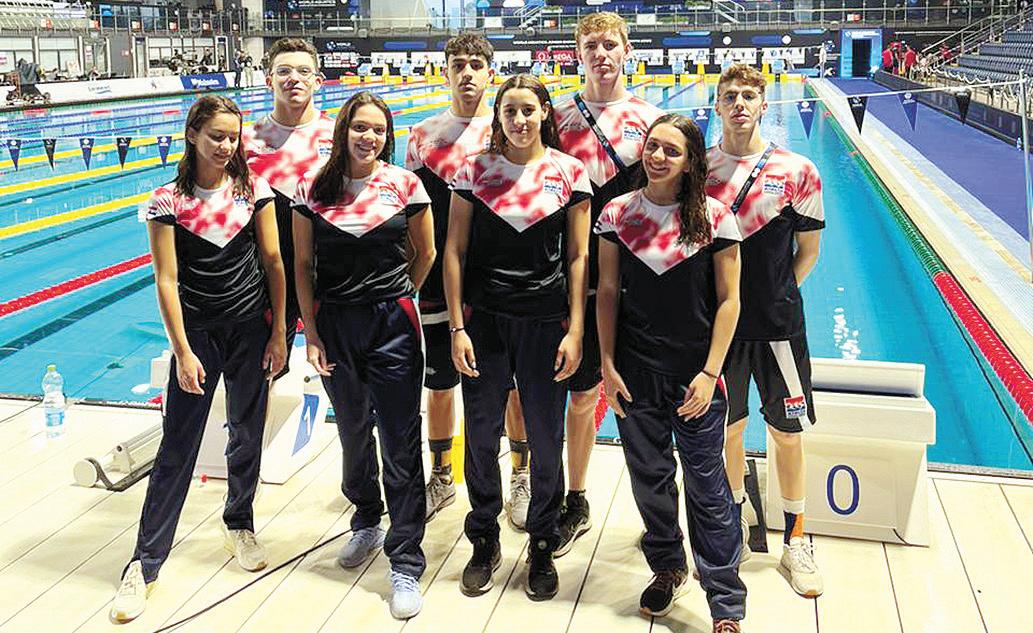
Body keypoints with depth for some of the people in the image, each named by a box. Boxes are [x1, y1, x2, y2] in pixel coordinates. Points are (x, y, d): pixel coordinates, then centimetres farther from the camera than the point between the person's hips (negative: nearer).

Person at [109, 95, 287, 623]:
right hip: (197, 331, -1)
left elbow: (273, 263, 0)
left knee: (247, 436, 13)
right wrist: (183, 352, -12)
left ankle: (239, 525, 36)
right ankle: (144, 564, 10)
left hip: (251, 327, 2)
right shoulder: (168, 200, -6)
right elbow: (167, 280, -8)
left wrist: (278, 334, -2)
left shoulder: (254, 188, -2)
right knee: (177, 447, 0)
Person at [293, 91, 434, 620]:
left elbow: (425, 254, 6)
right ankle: (366, 523, 44)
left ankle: (406, 564, 9)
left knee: (401, 446, -1)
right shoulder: (312, 188, -1)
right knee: (353, 433, 20)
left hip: (392, 325, -2)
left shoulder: (405, 185, -6)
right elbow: (303, 264, 2)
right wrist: (311, 334, -2)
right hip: (334, 325, 3)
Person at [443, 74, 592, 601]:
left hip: (546, 323, -1)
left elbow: (578, 256, 1)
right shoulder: (474, 170, 2)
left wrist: (575, 330, -5)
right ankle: (484, 542, 28)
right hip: (484, 320, 1)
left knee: (545, 440, 7)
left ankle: (542, 546, 27)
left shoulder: (569, 171, 1)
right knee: (480, 436, 7)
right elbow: (455, 250, 2)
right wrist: (457, 327, -4)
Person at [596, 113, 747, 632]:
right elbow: (607, 292, 3)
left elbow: (728, 299, -5)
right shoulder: (617, 213, 0)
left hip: (695, 376, -2)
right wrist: (607, 365, -1)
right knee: (649, 478, 16)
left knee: (707, 487, 3)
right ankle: (667, 570, 39)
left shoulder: (714, 217, -6)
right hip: (635, 375, 3)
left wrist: (710, 373, -10)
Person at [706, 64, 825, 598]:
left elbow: (808, 252, 4)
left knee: (787, 431, 8)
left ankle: (794, 540, 25)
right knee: (727, 428, 13)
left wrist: (774, 295, 1)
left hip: (777, 323, -1)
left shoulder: (796, 172, -4)